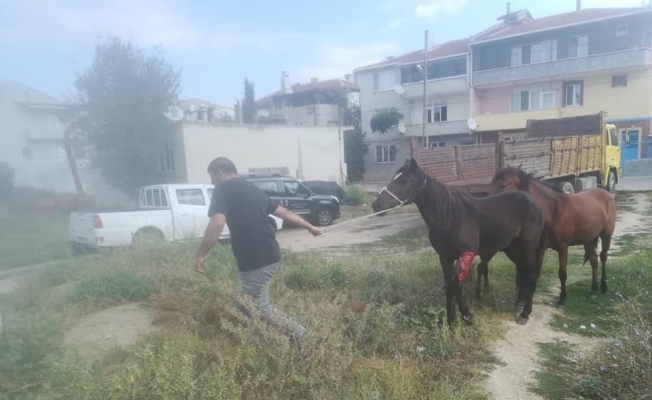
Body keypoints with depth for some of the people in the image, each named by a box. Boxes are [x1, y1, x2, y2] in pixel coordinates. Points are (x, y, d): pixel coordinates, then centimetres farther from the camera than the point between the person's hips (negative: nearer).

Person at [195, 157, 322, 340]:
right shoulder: (252, 188, 16)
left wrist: (202, 254, -14)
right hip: (270, 256, 9)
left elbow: (217, 224, -24)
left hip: (255, 261, -9)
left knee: (260, 309, 7)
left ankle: (299, 335, 15)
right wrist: (309, 227, 30)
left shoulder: (223, 190, -7)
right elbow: (283, 212, 20)